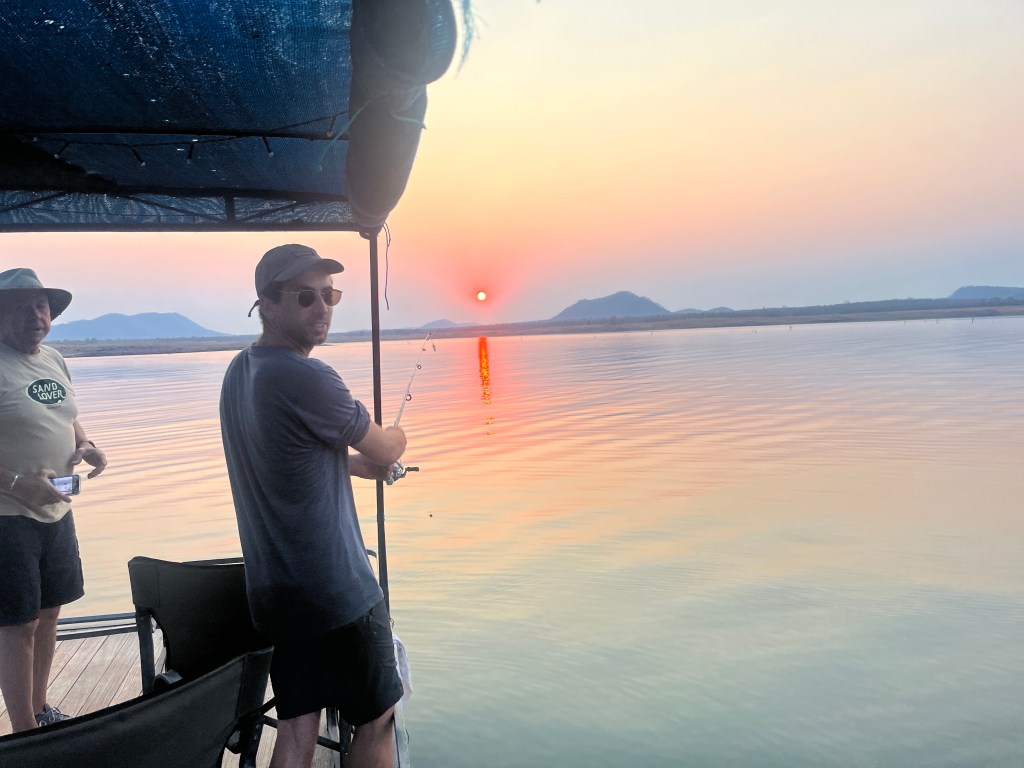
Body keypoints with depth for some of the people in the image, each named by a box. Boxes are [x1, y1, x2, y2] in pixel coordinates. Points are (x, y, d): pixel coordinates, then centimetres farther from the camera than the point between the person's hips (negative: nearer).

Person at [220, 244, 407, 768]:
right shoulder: (307, 380, -22)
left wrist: (355, 462, 19)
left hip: (271, 589, 8)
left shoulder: (240, 370, 5)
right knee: (376, 717, 13)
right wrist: (396, 438, 12)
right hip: (336, 591, -8)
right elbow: (384, 453, -9)